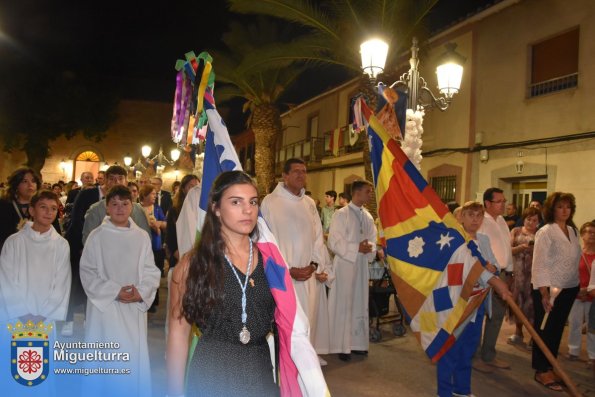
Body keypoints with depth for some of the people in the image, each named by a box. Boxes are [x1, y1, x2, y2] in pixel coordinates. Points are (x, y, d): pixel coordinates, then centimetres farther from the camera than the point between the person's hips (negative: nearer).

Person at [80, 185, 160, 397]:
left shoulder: (142, 237, 2)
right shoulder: (97, 236, -2)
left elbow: (151, 271, 3)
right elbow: (87, 272, -4)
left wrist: (141, 292, -14)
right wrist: (115, 291, -14)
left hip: (135, 307, 2)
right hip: (105, 305, -1)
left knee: (134, 356, 7)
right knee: (106, 357, 4)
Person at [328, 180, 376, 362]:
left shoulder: (368, 217, 8)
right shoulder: (341, 214, -10)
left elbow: (372, 240, 11)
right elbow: (334, 242, -14)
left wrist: (369, 248, -12)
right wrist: (357, 248, -20)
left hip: (362, 265, 6)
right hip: (345, 264, -6)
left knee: (360, 304, 12)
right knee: (343, 305, 1)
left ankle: (357, 342, 23)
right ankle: (343, 346, 11)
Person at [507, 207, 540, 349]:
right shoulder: (516, 231, 7)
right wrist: (521, 247, -18)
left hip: (534, 273, -1)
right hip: (518, 272, 1)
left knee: (532, 301, -4)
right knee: (518, 300, 7)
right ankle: (518, 333, 23)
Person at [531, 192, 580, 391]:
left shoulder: (573, 231, 9)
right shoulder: (545, 232, -13)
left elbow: (576, 259, 14)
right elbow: (539, 264, -18)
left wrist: (578, 286, 12)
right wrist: (544, 293, -22)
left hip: (568, 288, 7)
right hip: (549, 288, -7)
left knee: (557, 329, 14)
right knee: (544, 330, 3)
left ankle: (550, 367, 26)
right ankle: (541, 371, 14)